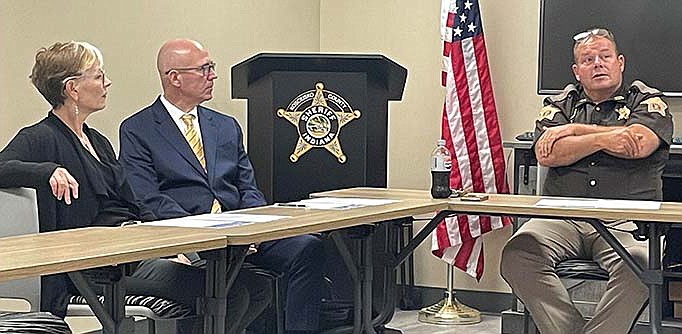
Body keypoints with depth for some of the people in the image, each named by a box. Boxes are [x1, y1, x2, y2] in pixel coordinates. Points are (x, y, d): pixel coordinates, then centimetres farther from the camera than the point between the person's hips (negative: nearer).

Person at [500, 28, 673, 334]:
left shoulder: (647, 101, 14)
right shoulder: (559, 105, 22)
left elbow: (639, 144, -8)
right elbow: (546, 155, 2)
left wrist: (573, 130, 2)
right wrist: (601, 139, -9)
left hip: (625, 221, -2)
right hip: (562, 217, 2)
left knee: (637, 265, -37)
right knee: (516, 256, -28)